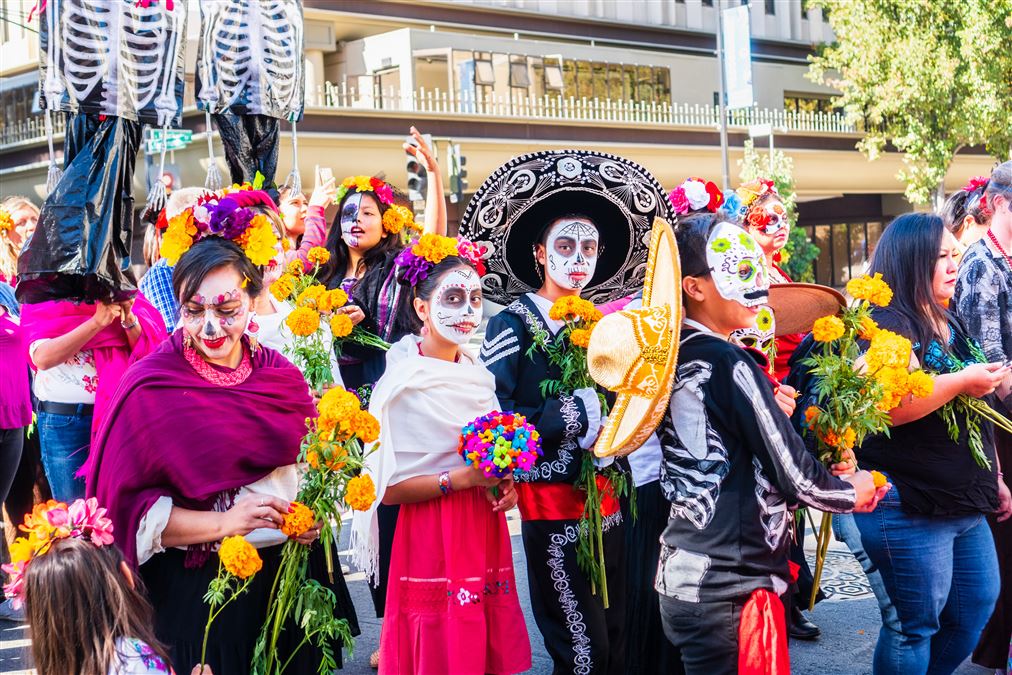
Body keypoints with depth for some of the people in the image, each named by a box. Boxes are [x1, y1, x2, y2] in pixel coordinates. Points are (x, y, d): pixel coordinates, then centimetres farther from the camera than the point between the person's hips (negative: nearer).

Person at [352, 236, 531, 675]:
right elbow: (387, 488, -15)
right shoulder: (402, 385, -12)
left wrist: (504, 483, 2)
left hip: (485, 533, 6)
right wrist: (462, 479, -19)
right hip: (432, 540, -6)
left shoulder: (477, 373, 9)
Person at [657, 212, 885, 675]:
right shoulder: (728, 364, -17)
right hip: (729, 589, -8)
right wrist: (854, 492, 5)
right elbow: (795, 477, -13)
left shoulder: (676, 358, 7)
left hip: (683, 577, 8)